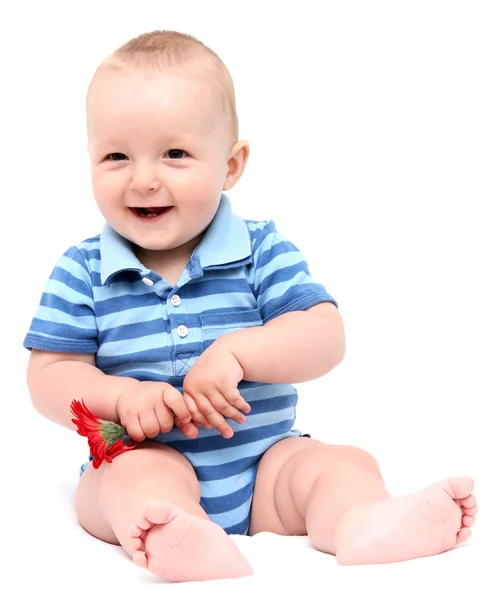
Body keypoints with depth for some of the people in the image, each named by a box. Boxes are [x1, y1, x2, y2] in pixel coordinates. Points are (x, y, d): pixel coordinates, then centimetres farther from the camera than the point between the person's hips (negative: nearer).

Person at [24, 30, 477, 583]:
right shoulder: (82, 271, 0)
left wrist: (234, 352, -26)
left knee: (343, 464, -20)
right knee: (142, 474, -32)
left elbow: (326, 339, -10)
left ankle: (365, 527, -47)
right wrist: (123, 398, -21)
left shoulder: (262, 251, -1)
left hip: (263, 460, 2)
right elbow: (48, 377, -2)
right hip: (143, 456, -1)